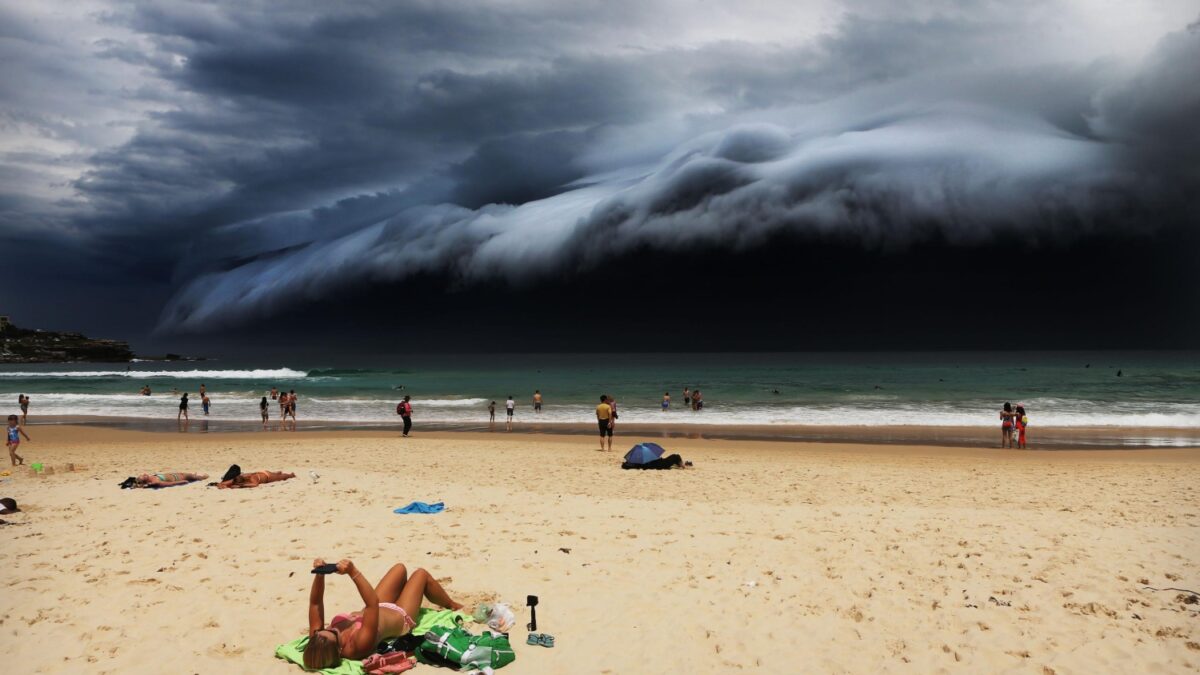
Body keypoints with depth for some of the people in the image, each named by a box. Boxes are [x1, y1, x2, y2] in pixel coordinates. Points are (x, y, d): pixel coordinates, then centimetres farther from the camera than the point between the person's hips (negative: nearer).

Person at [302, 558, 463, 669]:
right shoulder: (359, 644, -49)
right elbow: (373, 603, -53)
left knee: (400, 568, 21)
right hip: (400, 617, -6)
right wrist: (353, 572, -59)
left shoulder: (316, 639, -33)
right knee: (421, 574, 15)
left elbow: (315, 603, -26)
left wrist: (319, 574, -41)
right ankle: (452, 605, 47)